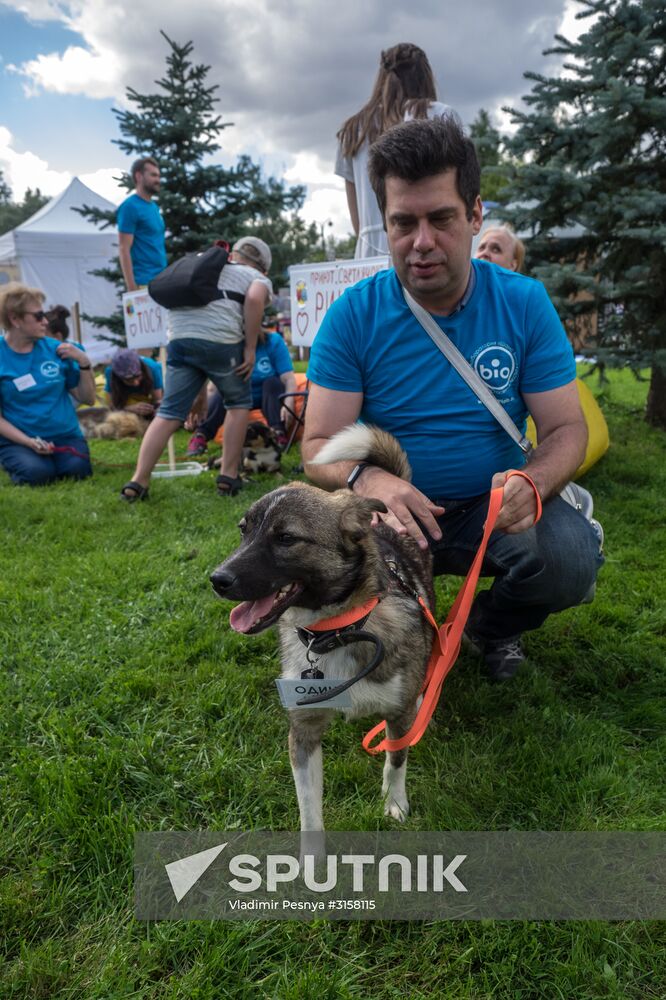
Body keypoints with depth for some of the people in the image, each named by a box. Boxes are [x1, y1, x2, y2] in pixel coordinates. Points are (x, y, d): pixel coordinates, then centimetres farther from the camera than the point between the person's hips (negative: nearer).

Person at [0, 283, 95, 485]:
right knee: (37, 473, -30)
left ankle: (59, 457, 6)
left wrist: (84, 362, -7)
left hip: (65, 435, 2)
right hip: (18, 440, -1)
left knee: (76, 469, -28)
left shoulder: (55, 349, 2)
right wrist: (29, 442, -19)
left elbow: (88, 399, 7)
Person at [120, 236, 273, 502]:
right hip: (219, 341, -4)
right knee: (239, 402, 17)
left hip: (179, 339, 4)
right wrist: (250, 348, -2)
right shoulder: (258, 278, 18)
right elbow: (255, 299, -5)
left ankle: (138, 482, 1)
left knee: (169, 412, 7)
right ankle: (228, 477, 15)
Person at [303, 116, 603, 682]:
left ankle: (493, 625, 10)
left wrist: (533, 483, -28)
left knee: (571, 558, -28)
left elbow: (566, 428, -5)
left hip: (493, 505, 1)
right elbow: (319, 445, -11)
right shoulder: (353, 316, -9)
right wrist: (367, 479, -34)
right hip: (392, 507, 0)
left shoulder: (524, 304, -5)